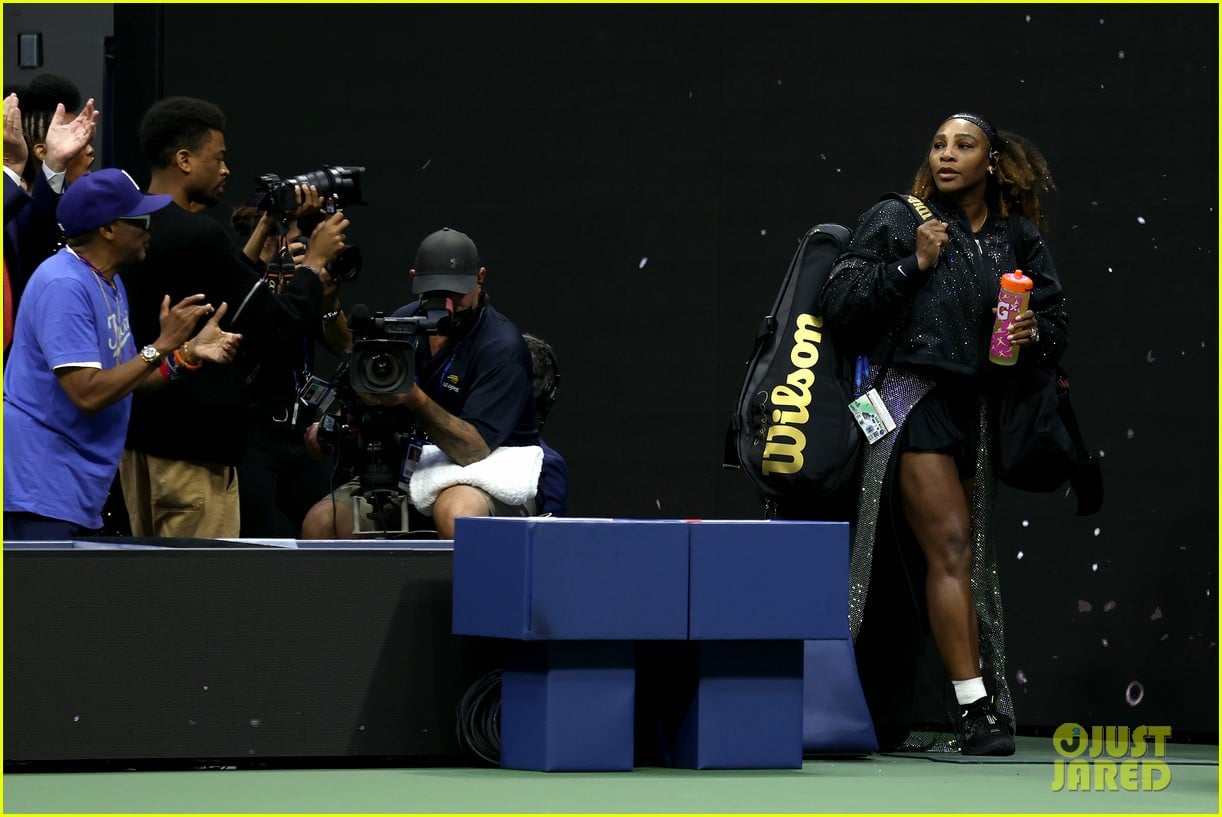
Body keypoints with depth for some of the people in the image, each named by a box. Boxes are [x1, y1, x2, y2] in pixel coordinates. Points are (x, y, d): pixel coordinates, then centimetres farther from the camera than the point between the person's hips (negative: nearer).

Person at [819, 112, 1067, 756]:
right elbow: (839, 301, -4)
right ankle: (975, 711, -18)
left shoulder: (1018, 240, 13)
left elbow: (1056, 321, 16)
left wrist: (1033, 336, -6)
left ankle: (883, 718, 13)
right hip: (911, 393, -5)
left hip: (974, 409, 5)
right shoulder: (895, 220, 3)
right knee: (951, 547, -16)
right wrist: (912, 264, -11)